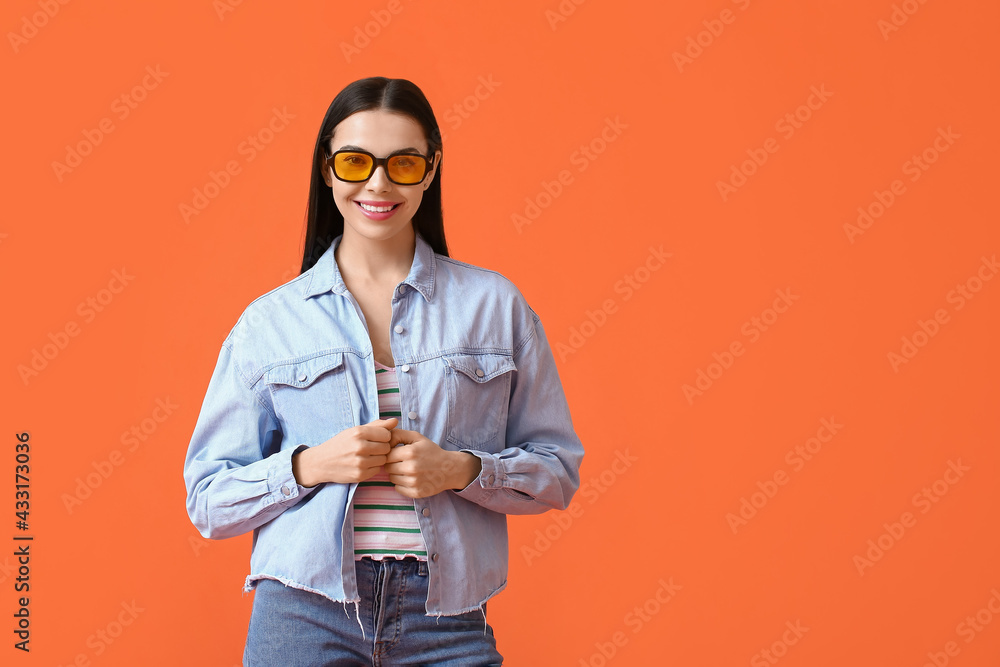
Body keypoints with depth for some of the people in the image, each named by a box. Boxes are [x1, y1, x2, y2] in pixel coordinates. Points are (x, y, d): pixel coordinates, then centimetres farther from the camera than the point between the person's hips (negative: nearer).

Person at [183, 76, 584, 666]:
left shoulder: (495, 304, 5)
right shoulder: (269, 321, 4)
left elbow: (558, 469, 6)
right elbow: (209, 501, 4)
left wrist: (462, 469, -11)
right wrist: (309, 466, -12)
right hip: (303, 617, 0)